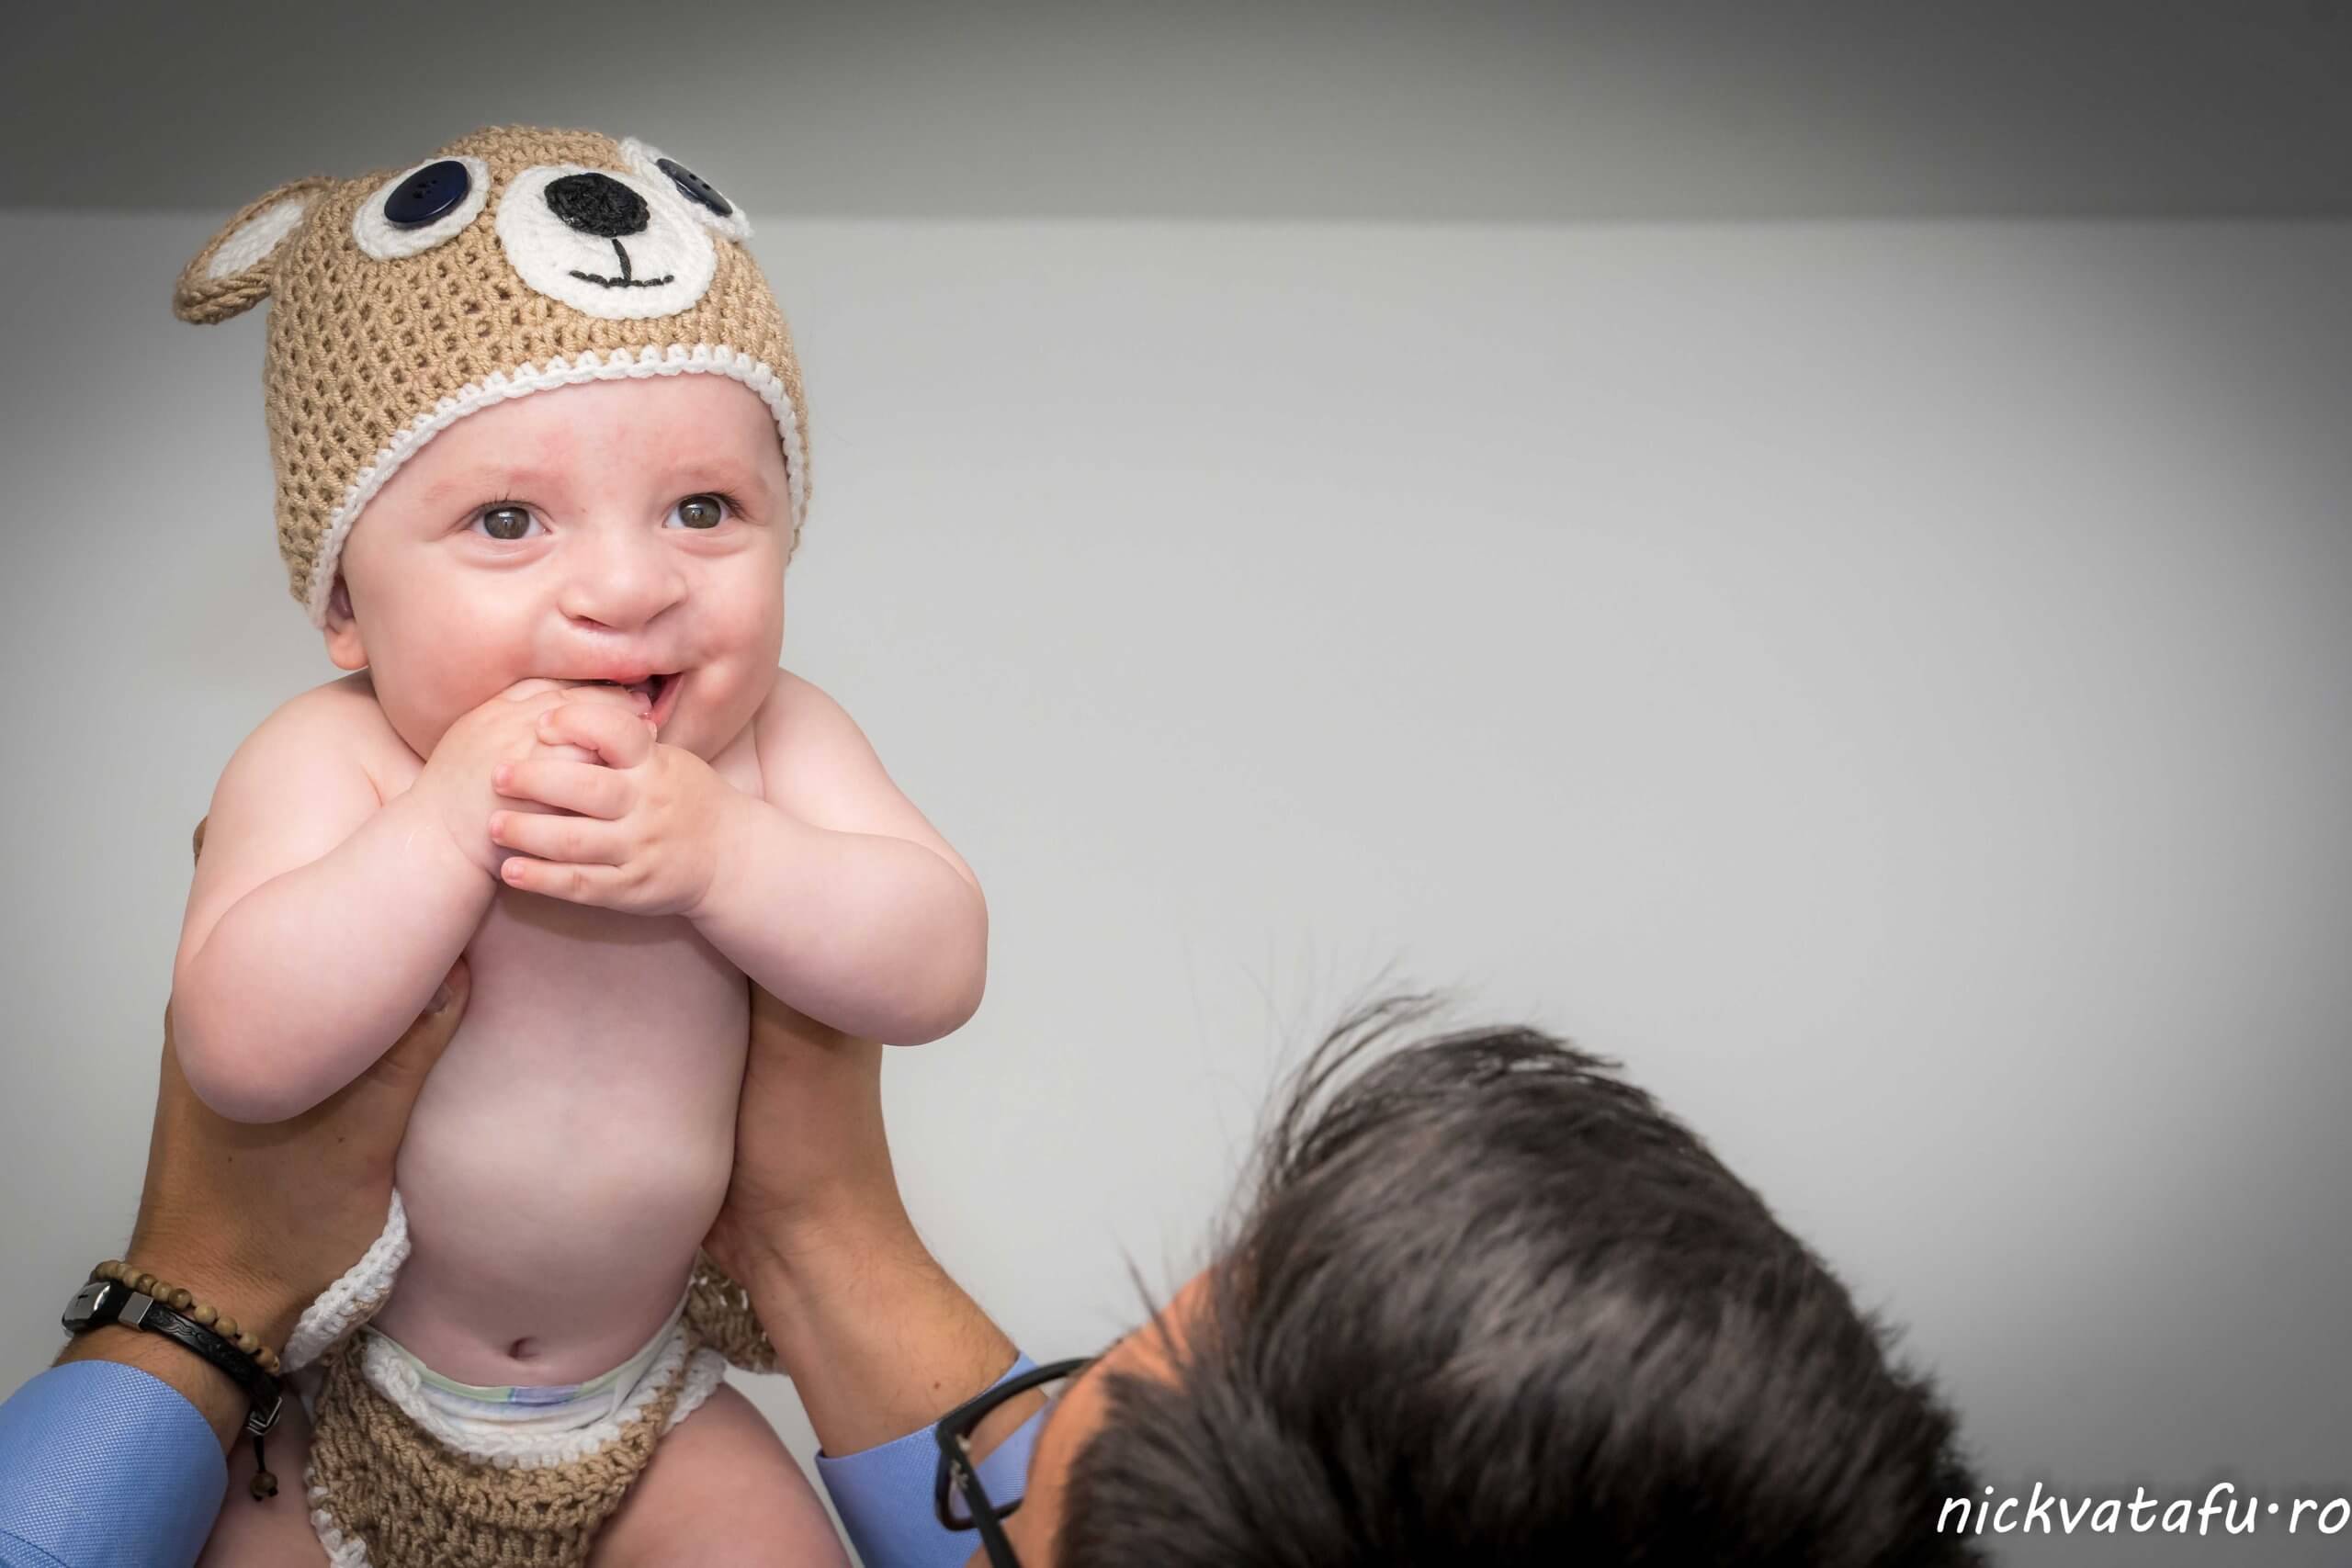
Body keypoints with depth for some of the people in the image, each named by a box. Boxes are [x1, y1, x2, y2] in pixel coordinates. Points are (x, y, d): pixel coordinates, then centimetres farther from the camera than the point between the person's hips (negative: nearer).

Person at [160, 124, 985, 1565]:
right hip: (348, 1387, -2)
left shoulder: (775, 743, -13)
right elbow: (242, 1050, -33)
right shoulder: (329, 765, -22)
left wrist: (719, 853, -36)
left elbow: (937, 971, -21)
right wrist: (449, 823, -40)